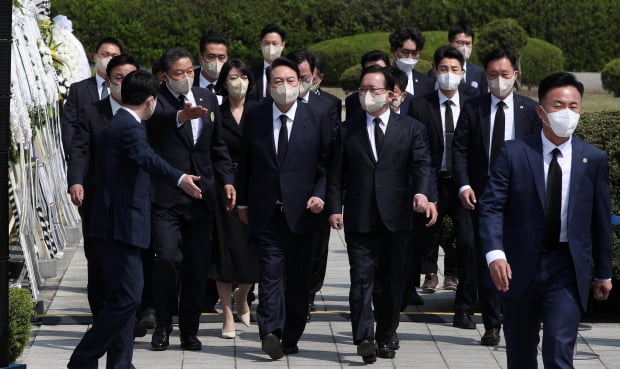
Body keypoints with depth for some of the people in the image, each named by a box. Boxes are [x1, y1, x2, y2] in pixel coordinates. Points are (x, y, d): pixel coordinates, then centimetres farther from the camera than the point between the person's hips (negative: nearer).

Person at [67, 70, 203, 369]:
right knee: (127, 298, -12)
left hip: (115, 226, 11)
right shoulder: (130, 127, -13)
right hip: (121, 225, -11)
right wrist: (179, 178, -50)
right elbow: (147, 158, -34)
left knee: (122, 298, 13)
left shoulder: (114, 125, 18)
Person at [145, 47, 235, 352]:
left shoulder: (207, 98, 12)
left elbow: (217, 146, 20)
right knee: (167, 258, -14)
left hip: (201, 195, 5)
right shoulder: (156, 99, -6)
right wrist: (181, 115, -51)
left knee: (198, 265, 6)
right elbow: (156, 117, -31)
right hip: (166, 197, -5)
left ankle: (189, 329, 16)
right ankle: (163, 326, 4)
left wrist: (227, 179, 10)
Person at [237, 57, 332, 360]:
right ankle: (271, 332, -18)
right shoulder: (255, 118, 4)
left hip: (301, 210, 0)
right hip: (266, 211, 0)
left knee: (298, 277, 6)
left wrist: (319, 195, -10)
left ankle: (291, 337, 15)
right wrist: (243, 202, 10)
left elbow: (327, 164, 4)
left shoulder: (317, 118, 1)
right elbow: (245, 163, 10)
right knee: (271, 274, -10)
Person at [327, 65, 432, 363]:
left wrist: (421, 192, -21)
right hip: (359, 218, 0)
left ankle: (385, 338, 17)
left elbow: (422, 164, -2)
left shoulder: (411, 129, 8)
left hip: (396, 217, 0)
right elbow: (336, 174, 7)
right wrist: (334, 208, -3)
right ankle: (364, 339, -12)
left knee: (392, 282, 7)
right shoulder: (347, 130, 9)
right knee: (361, 280, -8)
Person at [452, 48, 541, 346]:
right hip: (482, 195, 1)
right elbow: (459, 149, 3)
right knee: (486, 261, 3)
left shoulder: (530, 109, 5)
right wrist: (464, 185, -10)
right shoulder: (472, 108, 5)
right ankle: (491, 325, 9)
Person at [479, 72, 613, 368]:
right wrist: (495, 254, -24)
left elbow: (600, 218, 7)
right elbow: (491, 206, -9)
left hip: (567, 267, 0)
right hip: (520, 266, 0)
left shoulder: (594, 159, 1)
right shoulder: (514, 154, -4)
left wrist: (603, 272, 12)